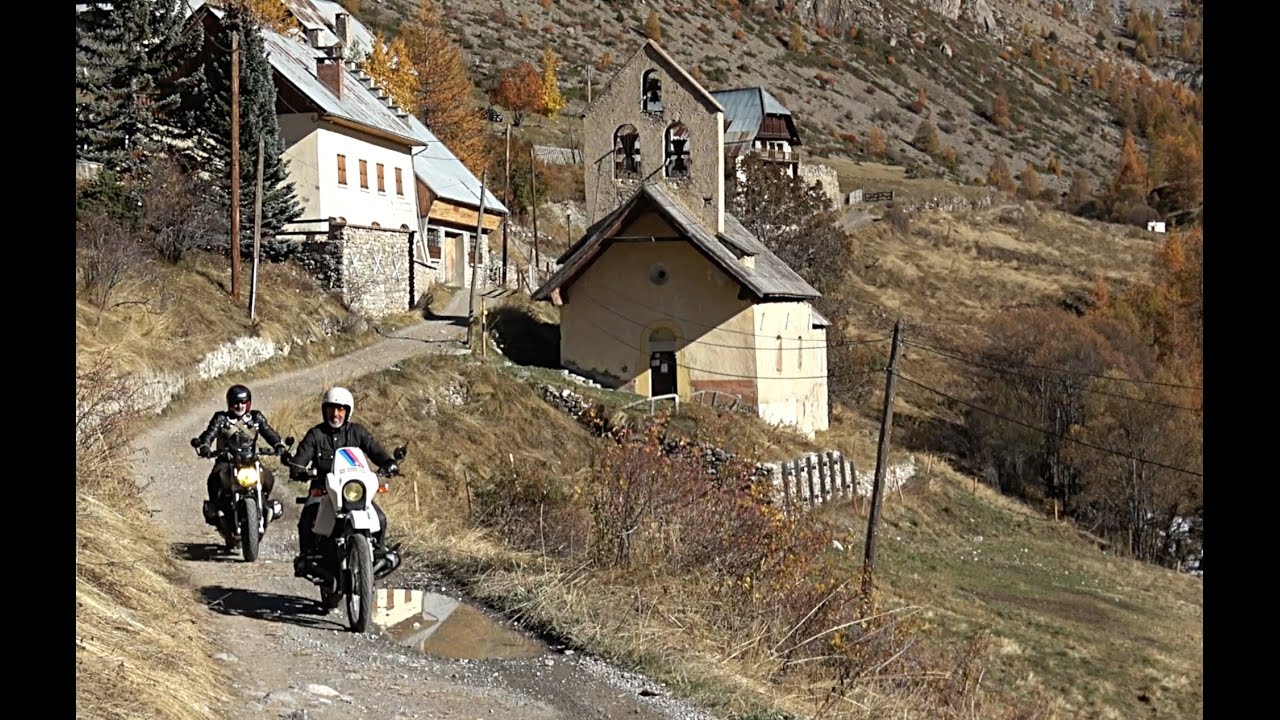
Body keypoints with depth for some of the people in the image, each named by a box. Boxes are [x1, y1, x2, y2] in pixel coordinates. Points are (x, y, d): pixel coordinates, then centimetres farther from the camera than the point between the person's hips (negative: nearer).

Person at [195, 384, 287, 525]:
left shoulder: (256, 417, 8)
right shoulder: (221, 418, 4)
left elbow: (269, 432, -1)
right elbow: (210, 433, -10)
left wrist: (279, 445, -21)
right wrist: (204, 445, -32)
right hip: (226, 460, -1)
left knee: (268, 478, -23)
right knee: (215, 478, -32)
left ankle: (265, 498, 9)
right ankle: (214, 503, -7)